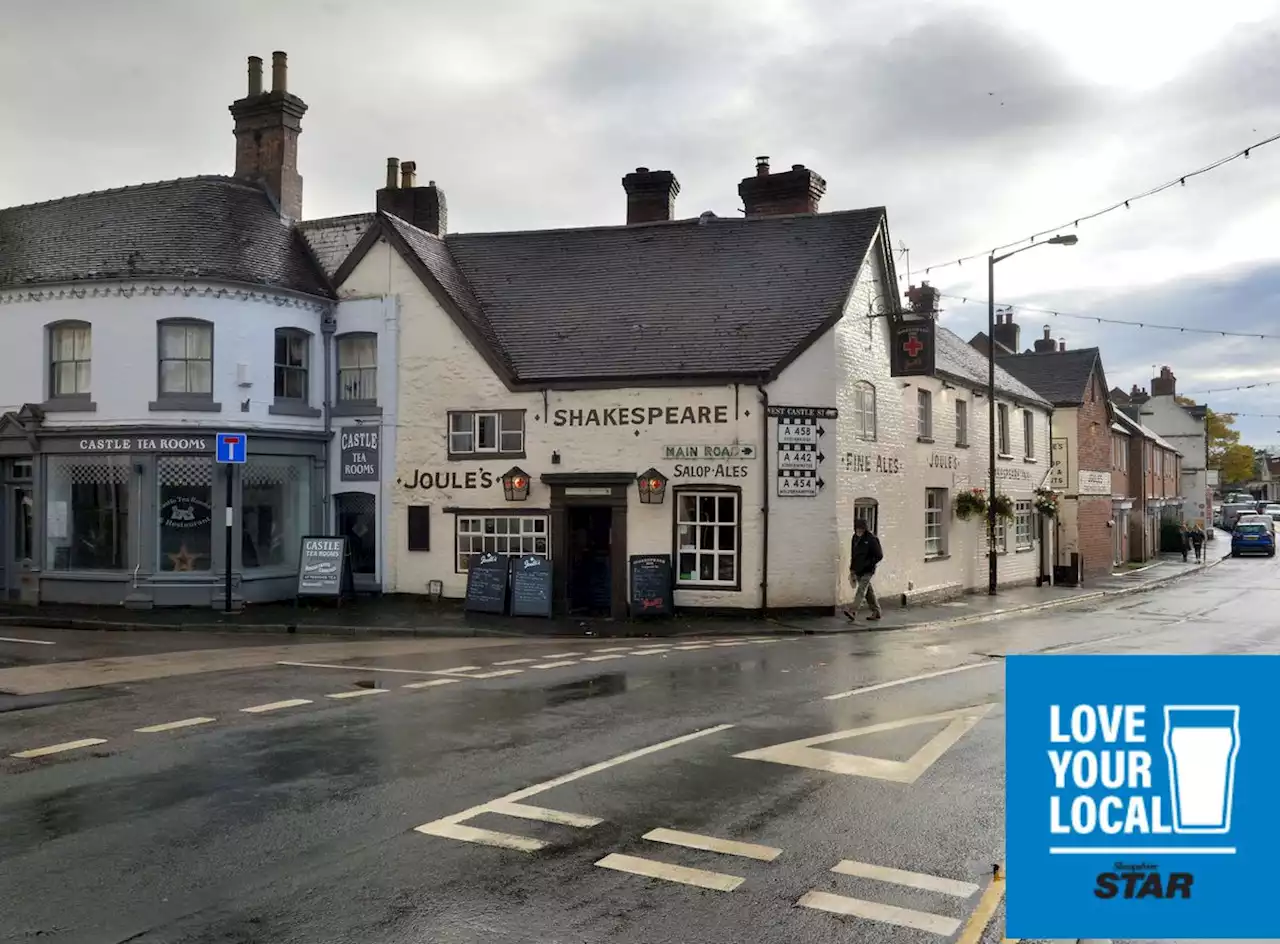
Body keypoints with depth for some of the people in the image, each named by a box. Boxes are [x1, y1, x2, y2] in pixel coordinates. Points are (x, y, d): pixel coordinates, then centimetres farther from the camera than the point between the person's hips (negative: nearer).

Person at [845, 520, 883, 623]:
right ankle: (876, 612, 26)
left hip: (867, 571, -7)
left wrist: (868, 564, -16)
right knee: (868, 591, 15)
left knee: (861, 590, -16)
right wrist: (852, 569, 16)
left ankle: (853, 612, -27)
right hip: (858, 570, 7)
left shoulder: (871, 539, -13)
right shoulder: (855, 538, 8)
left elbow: (879, 556, -11)